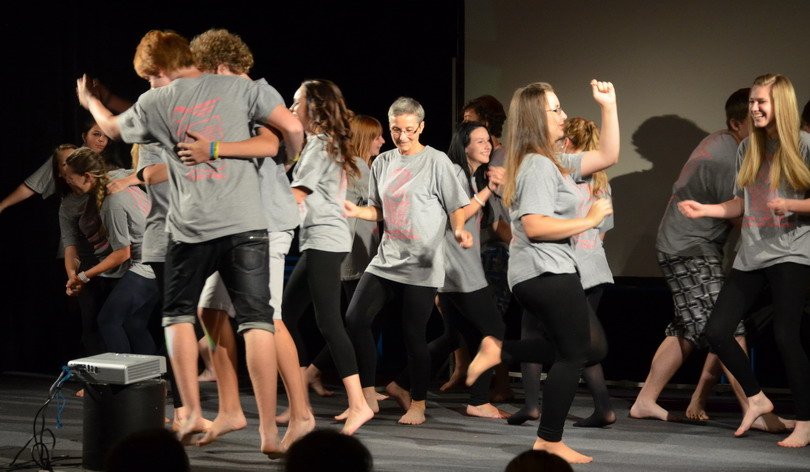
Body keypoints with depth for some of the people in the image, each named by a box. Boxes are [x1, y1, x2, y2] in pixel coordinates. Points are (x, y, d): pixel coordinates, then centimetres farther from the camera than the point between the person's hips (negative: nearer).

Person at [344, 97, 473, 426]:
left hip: (421, 264, -5)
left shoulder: (436, 162, -4)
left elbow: (456, 207, -3)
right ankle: (368, 396, 5)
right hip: (387, 259, 5)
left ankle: (418, 405, 14)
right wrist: (357, 211, -2)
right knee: (355, 319, -6)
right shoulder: (383, 163, 11)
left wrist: (459, 230, -23)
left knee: (413, 333, -2)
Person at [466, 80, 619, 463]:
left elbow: (607, 156, 18)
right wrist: (590, 219, -19)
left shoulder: (554, 163, 16)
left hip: (538, 274, 10)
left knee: (572, 349, 19)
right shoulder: (538, 166, -17)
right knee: (574, 354, -1)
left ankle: (499, 350, 11)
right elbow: (535, 227, -26)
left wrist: (609, 107, 12)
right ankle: (549, 442, 6)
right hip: (547, 273, -10)